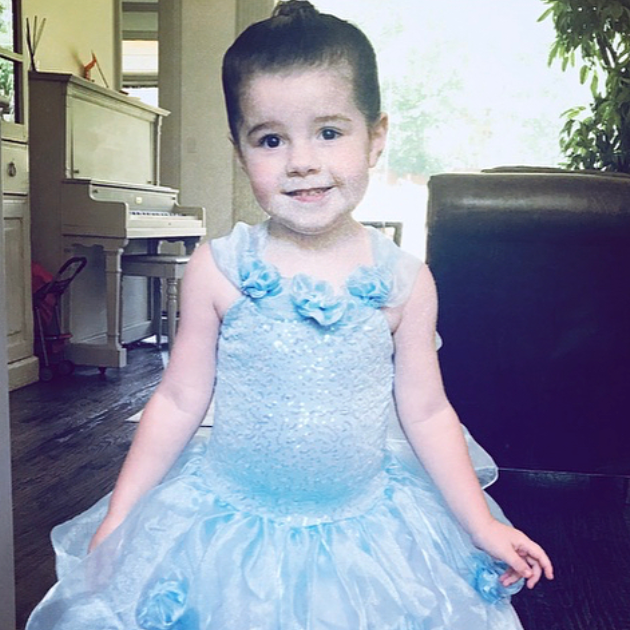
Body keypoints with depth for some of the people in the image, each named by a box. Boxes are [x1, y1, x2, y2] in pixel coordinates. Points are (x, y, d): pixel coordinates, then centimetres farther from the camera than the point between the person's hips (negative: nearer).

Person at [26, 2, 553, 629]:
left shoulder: (405, 281, -10)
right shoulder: (217, 270, -12)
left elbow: (426, 413, -1)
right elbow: (178, 401, -4)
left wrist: (484, 526, 2)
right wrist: (117, 519, -2)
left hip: (367, 531, 1)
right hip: (230, 534, 0)